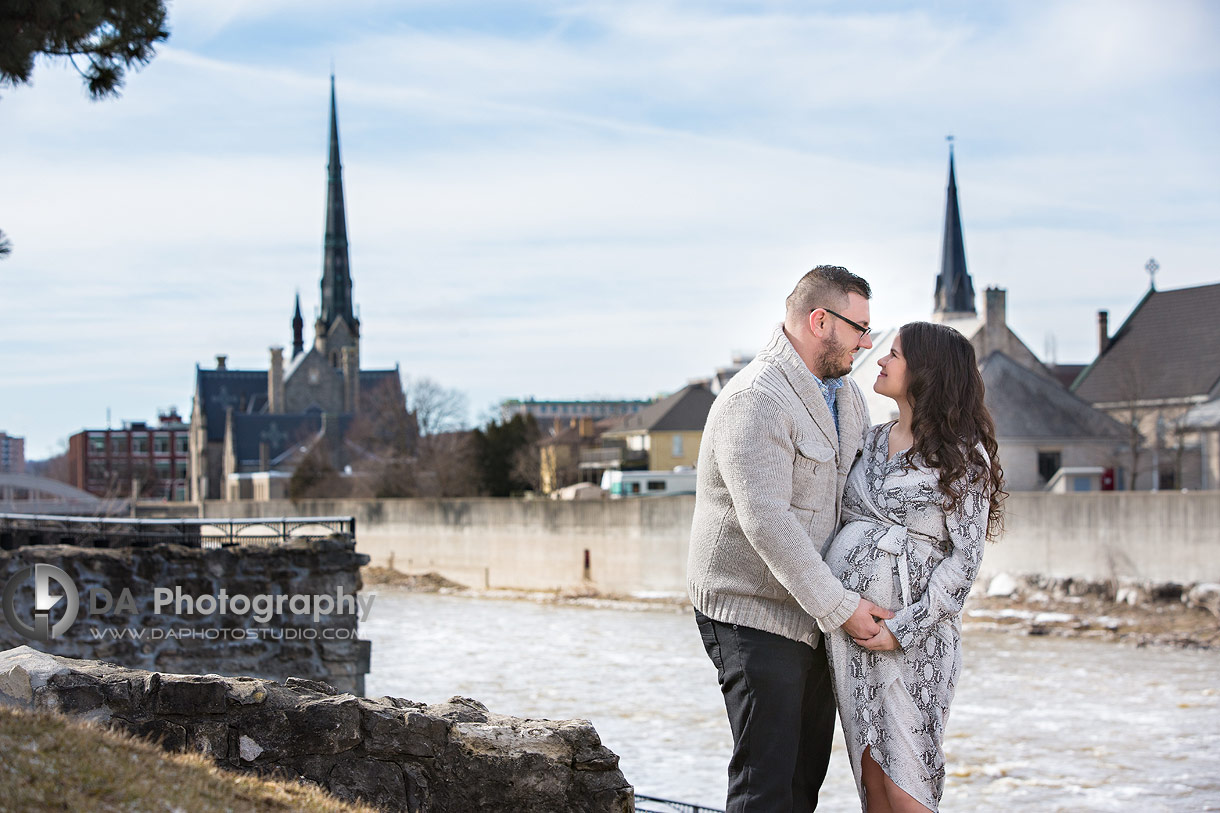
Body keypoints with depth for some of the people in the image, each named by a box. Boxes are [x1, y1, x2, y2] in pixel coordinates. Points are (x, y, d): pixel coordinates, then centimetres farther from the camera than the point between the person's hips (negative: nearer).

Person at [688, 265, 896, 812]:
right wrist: (840, 606, -23)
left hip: (813, 615, 9)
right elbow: (766, 521, -26)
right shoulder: (755, 400, -18)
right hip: (753, 615, -9)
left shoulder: (845, 393, 12)